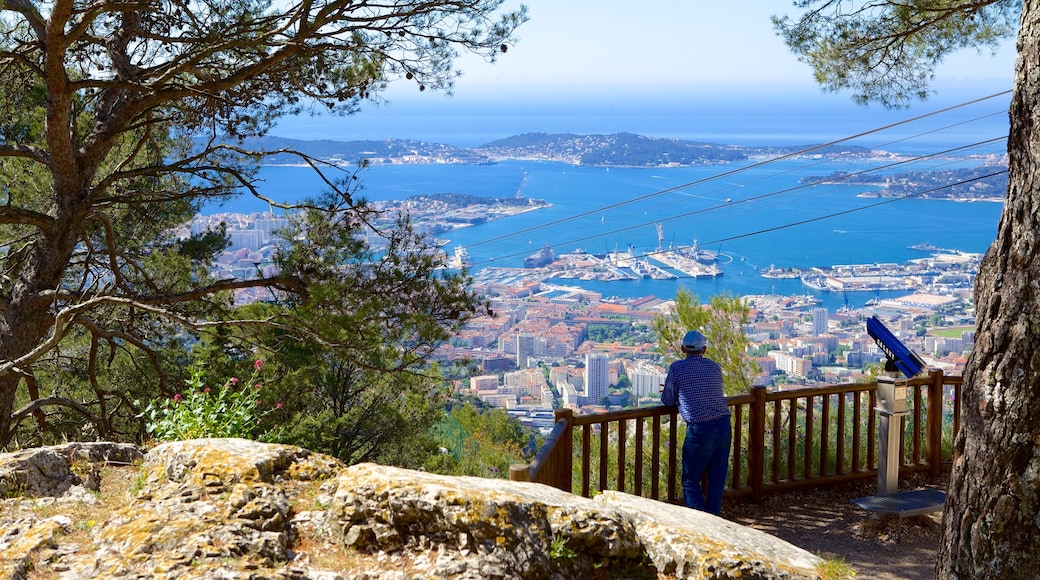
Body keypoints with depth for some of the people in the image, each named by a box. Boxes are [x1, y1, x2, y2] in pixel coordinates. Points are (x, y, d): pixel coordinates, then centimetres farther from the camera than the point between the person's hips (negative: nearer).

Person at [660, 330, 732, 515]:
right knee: (717, 477, 15)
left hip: (699, 429, -4)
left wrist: (678, 395, 27)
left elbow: (667, 401, 4)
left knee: (691, 480, 6)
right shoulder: (714, 367, 13)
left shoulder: (677, 367, -1)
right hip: (723, 424, 4)